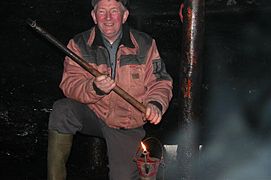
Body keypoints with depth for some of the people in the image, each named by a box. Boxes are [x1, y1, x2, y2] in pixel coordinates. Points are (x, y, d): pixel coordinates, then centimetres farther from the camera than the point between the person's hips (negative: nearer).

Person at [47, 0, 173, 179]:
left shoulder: (145, 45, -3)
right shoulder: (79, 45, -6)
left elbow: (160, 82, 1)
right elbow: (69, 84, -14)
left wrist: (155, 104, -21)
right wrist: (95, 89, -35)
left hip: (128, 126, 1)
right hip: (92, 114, 0)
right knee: (62, 111, -31)